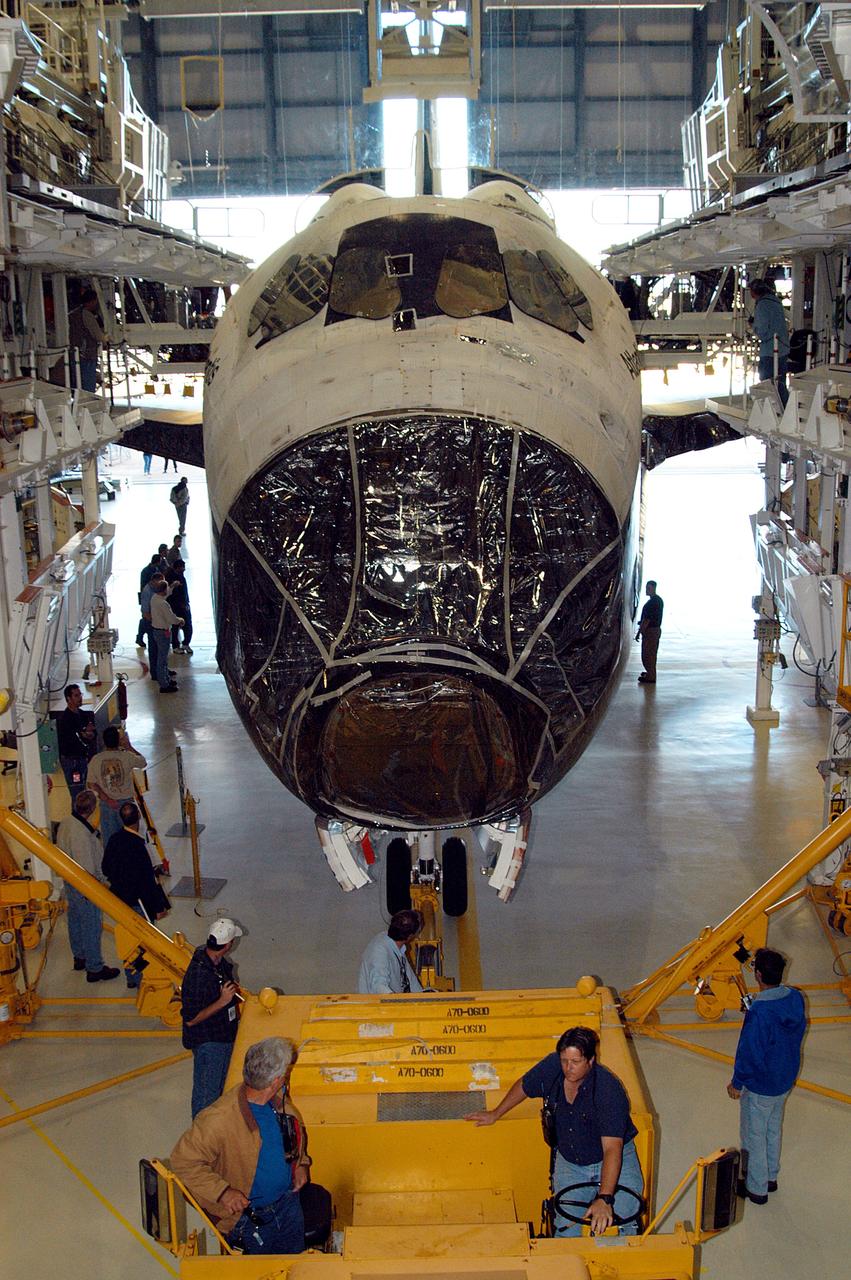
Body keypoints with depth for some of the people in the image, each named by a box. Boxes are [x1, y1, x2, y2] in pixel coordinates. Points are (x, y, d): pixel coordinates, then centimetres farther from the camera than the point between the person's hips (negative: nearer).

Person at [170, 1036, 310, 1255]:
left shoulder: (279, 1099, -10)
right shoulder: (219, 1120, -33)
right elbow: (183, 1160, -24)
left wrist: (301, 1162, 0)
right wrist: (222, 1191, -27)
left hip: (288, 1201, 6)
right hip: (247, 1215, -6)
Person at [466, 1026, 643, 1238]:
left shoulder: (609, 1090, -28)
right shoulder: (552, 1067, -14)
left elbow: (612, 1148, -36)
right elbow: (523, 1086, 9)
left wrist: (604, 1199, -47)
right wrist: (495, 1115, 22)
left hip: (616, 1161, -3)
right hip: (569, 1162, 3)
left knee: (623, 1227, -20)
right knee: (566, 1230, -15)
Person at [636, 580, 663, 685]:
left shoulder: (651, 602, -21)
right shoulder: (659, 600, 11)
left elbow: (647, 619, -22)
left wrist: (639, 632, -18)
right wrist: (642, 622, 23)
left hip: (650, 630, -10)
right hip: (657, 629, 10)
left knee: (647, 654, -3)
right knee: (652, 653, 20)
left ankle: (650, 677, 0)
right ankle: (651, 673, 31)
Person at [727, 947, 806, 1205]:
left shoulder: (758, 1012, -34)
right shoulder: (795, 998, -13)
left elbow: (749, 1053, -25)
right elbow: (799, 1031, 6)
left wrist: (737, 1083, -10)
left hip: (760, 1086, -7)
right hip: (785, 1079, 7)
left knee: (754, 1136, 14)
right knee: (773, 1130, 27)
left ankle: (756, 1188, 29)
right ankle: (770, 1177, 44)